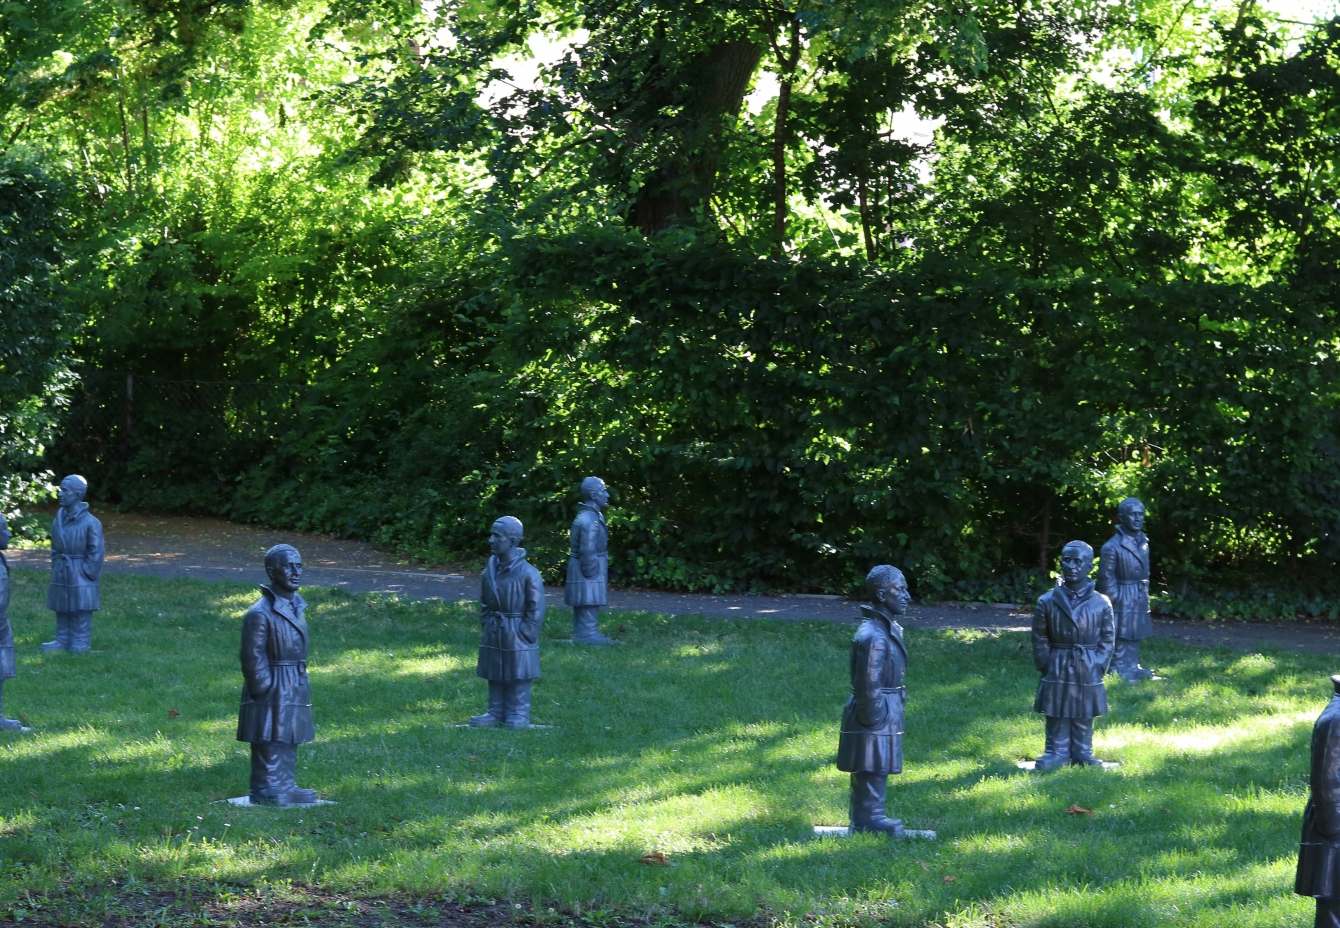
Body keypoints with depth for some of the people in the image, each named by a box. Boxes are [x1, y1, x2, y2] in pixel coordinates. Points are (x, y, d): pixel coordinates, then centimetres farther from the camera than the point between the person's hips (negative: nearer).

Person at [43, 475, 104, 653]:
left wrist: (85, 574, -12)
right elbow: (55, 548, 15)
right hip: (60, 576, 6)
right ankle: (62, 641, 21)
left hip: (80, 578, -6)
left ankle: (81, 643, 10)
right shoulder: (59, 520, 5)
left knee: (81, 614, 3)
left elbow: (96, 553, -11)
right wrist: (56, 567, 7)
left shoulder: (90, 523, -14)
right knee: (61, 611, 13)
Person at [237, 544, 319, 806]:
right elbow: (253, 659, -18)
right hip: (273, 689, -9)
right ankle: (265, 792, 8)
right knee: (270, 744, -1)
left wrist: (301, 684, 16)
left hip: (296, 688, 9)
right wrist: (265, 692, -16)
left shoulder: (295, 605, 9)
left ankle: (286, 787, 26)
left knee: (289, 741, 16)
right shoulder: (260, 614, -19)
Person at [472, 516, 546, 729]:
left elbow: (536, 610, -13)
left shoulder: (528, 573, -15)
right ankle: (496, 714, 23)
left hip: (516, 638, -6)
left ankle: (518, 717, 13)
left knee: (518, 679, 4)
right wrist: (486, 626, 5)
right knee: (495, 677, 13)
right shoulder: (490, 571, 4)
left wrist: (523, 634, -14)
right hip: (493, 637, 6)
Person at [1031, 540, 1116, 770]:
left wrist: (1098, 666, -5)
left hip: (1088, 673, 0)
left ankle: (1082, 753, 18)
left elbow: (1108, 639, 3)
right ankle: (1056, 753, 11)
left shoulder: (1101, 603, -1)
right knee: (1057, 717, 2)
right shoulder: (1047, 601, -2)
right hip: (1057, 671, 0)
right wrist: (1045, 665, -4)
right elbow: (1040, 639, 3)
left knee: (1084, 718, 8)